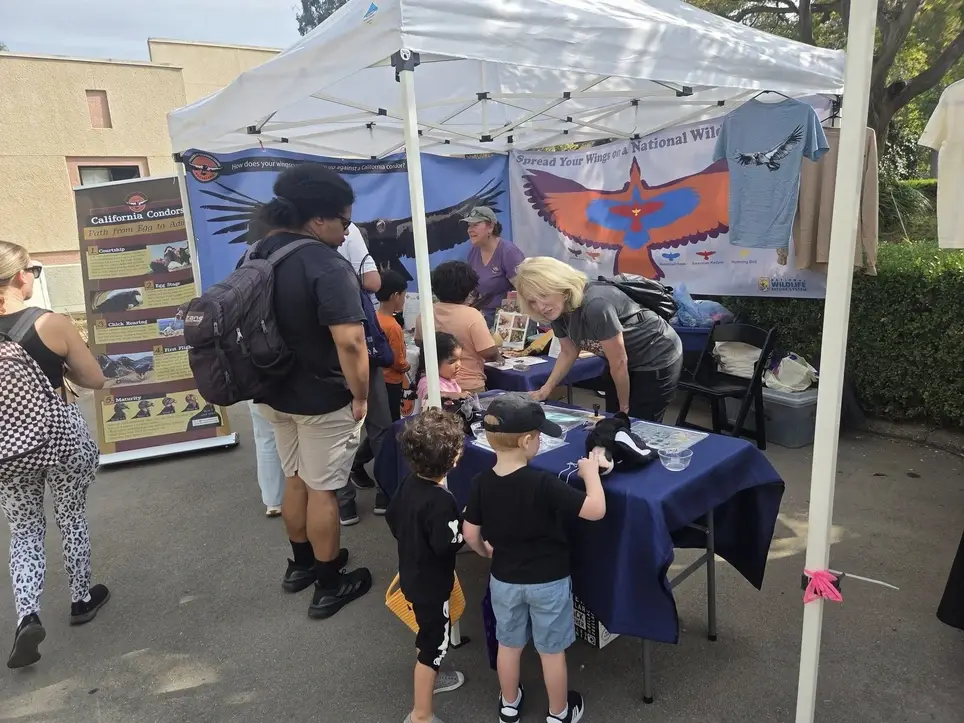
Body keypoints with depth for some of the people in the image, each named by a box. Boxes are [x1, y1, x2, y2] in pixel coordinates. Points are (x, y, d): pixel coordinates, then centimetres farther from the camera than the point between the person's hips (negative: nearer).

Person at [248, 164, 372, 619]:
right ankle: (329, 586, 22)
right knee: (322, 490, 6)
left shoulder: (258, 255, 3)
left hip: (274, 392, 8)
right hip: (323, 399, -7)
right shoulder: (328, 267, -23)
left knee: (295, 479, 22)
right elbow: (350, 341, -32)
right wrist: (360, 396, -19)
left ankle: (301, 564, 40)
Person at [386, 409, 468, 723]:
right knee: (432, 642, 8)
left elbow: (392, 519, 5)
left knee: (431, 635, 29)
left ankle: (429, 677, 51)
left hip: (412, 574, 8)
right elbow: (447, 545, -27)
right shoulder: (442, 501, -33)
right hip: (431, 583, -8)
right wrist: (466, 524, -12)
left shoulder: (409, 483, -8)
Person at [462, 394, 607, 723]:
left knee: (509, 644, 24)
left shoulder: (481, 483, -14)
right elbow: (596, 510, -26)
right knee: (552, 650, 18)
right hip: (549, 581, -3)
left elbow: (470, 534, -4)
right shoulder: (543, 484, -28)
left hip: (504, 579, 4)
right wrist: (591, 471, -11)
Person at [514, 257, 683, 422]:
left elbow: (619, 363, -26)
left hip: (658, 359, -7)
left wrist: (624, 407, -12)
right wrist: (546, 389, -5)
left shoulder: (595, 306, -36)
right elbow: (568, 352, 5)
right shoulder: (558, 310, -11)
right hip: (628, 362, 8)